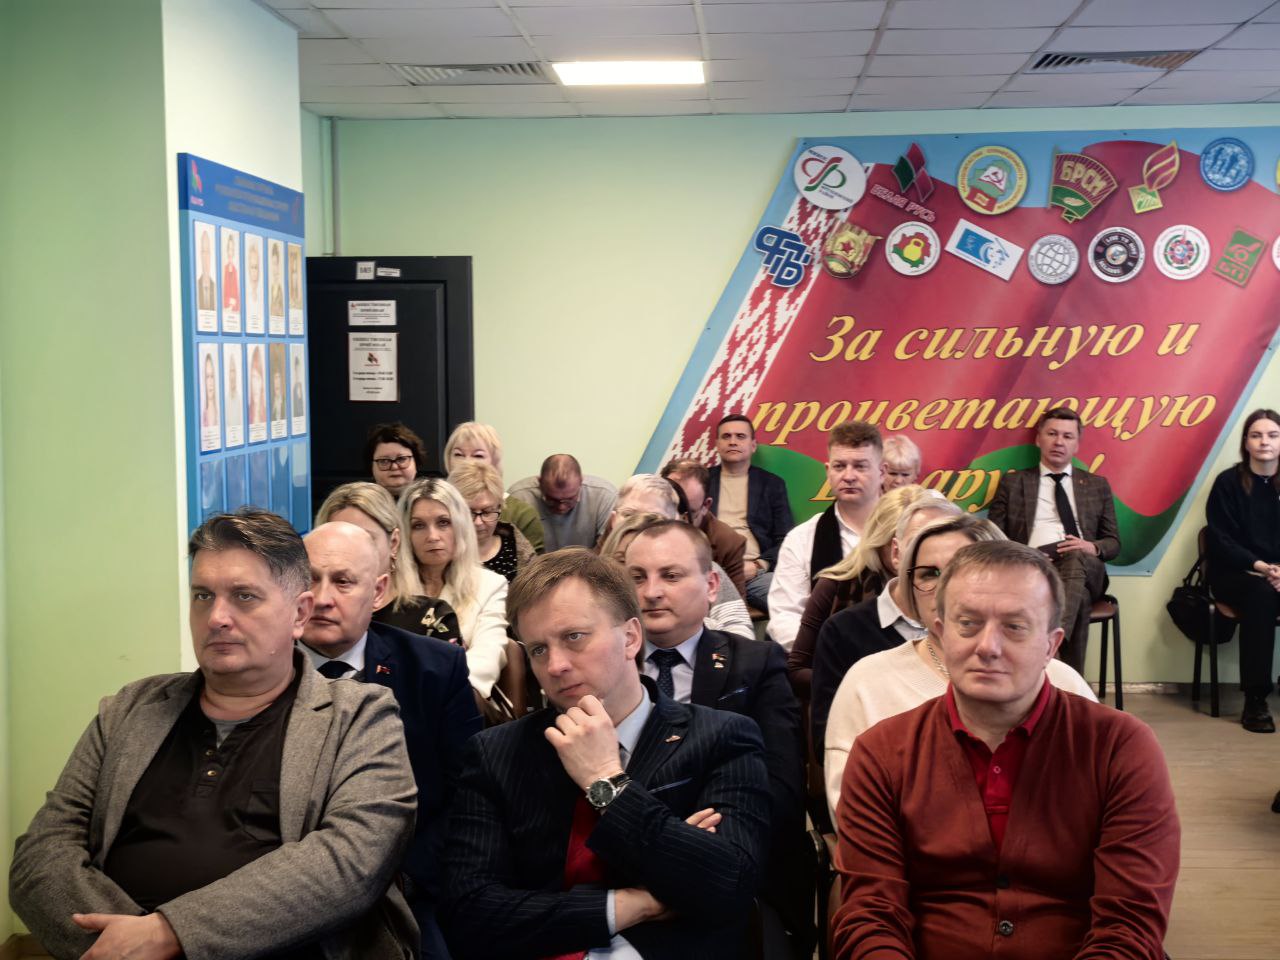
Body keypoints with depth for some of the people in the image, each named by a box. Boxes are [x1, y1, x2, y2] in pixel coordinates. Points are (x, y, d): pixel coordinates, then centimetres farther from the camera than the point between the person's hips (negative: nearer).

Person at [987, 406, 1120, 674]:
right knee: (1078, 601, -37)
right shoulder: (1013, 483, 18)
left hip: (1084, 566, 1)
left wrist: (1093, 548, -5)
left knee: (1075, 557, -39)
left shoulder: (1097, 485, 24)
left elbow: (1113, 541, 21)